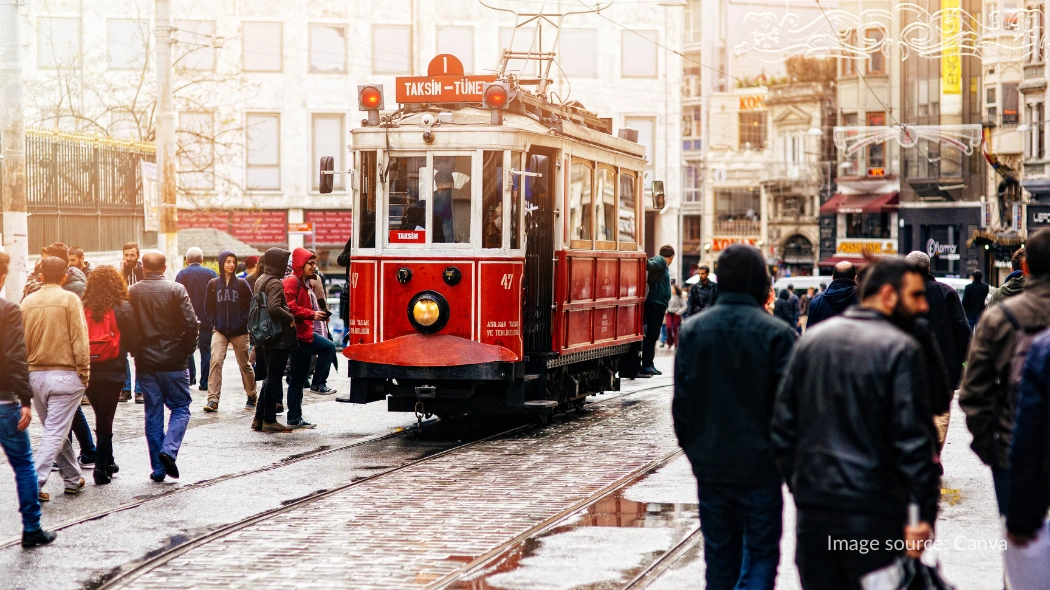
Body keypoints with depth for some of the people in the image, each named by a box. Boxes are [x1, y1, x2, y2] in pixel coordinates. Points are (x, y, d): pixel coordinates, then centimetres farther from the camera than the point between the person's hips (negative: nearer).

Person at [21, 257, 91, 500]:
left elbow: (21, 343, 8)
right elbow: (79, 340, -12)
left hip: (35, 375, 5)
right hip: (65, 374, -5)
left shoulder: (27, 302, 4)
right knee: (56, 432, -3)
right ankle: (35, 484, -14)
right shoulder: (69, 299, -9)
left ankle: (73, 479, 27)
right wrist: (84, 373, -4)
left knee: (57, 431, 18)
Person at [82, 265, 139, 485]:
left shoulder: (84, 309, -3)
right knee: (105, 419, 2)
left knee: (101, 416, 18)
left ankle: (107, 461, 29)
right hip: (113, 370, -3)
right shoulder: (123, 309, -8)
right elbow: (133, 339, -5)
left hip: (89, 370, 3)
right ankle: (101, 467, -4)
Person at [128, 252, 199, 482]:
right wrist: (187, 349, 3)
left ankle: (158, 467, 9)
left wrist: (133, 351, 13)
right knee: (180, 408, 9)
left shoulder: (131, 292, 0)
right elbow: (191, 323, -12)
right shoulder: (176, 290, -8)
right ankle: (169, 449, -14)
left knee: (153, 413, 9)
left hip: (145, 362, 3)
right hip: (173, 361, -3)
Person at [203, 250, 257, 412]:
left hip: (239, 331, 0)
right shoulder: (213, 284, 4)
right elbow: (208, 307, 9)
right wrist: (214, 322, -3)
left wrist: (244, 321, -8)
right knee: (216, 361, -16)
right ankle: (213, 399, -16)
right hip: (220, 331, 0)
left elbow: (250, 305, 2)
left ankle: (251, 397, 26)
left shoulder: (241, 284, 1)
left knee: (244, 364, 8)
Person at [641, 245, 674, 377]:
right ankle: (646, 366, -10)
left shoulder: (663, 264, 21)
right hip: (656, 303, -10)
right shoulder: (660, 261, -7)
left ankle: (649, 366, 18)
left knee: (653, 335, 13)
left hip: (658, 305, 10)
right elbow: (651, 265, -25)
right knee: (652, 335, -9)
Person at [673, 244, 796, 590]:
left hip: (710, 466, 4)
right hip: (759, 466, -4)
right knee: (761, 554, 4)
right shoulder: (776, 334, -11)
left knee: (720, 555, 14)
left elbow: (681, 401, 4)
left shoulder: (693, 330, 0)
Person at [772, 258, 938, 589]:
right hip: (874, 512, -5)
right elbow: (913, 438, -14)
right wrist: (924, 514, -12)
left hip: (813, 509, 5)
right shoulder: (900, 349, -9)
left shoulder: (812, 339, 9)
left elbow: (783, 425, 11)